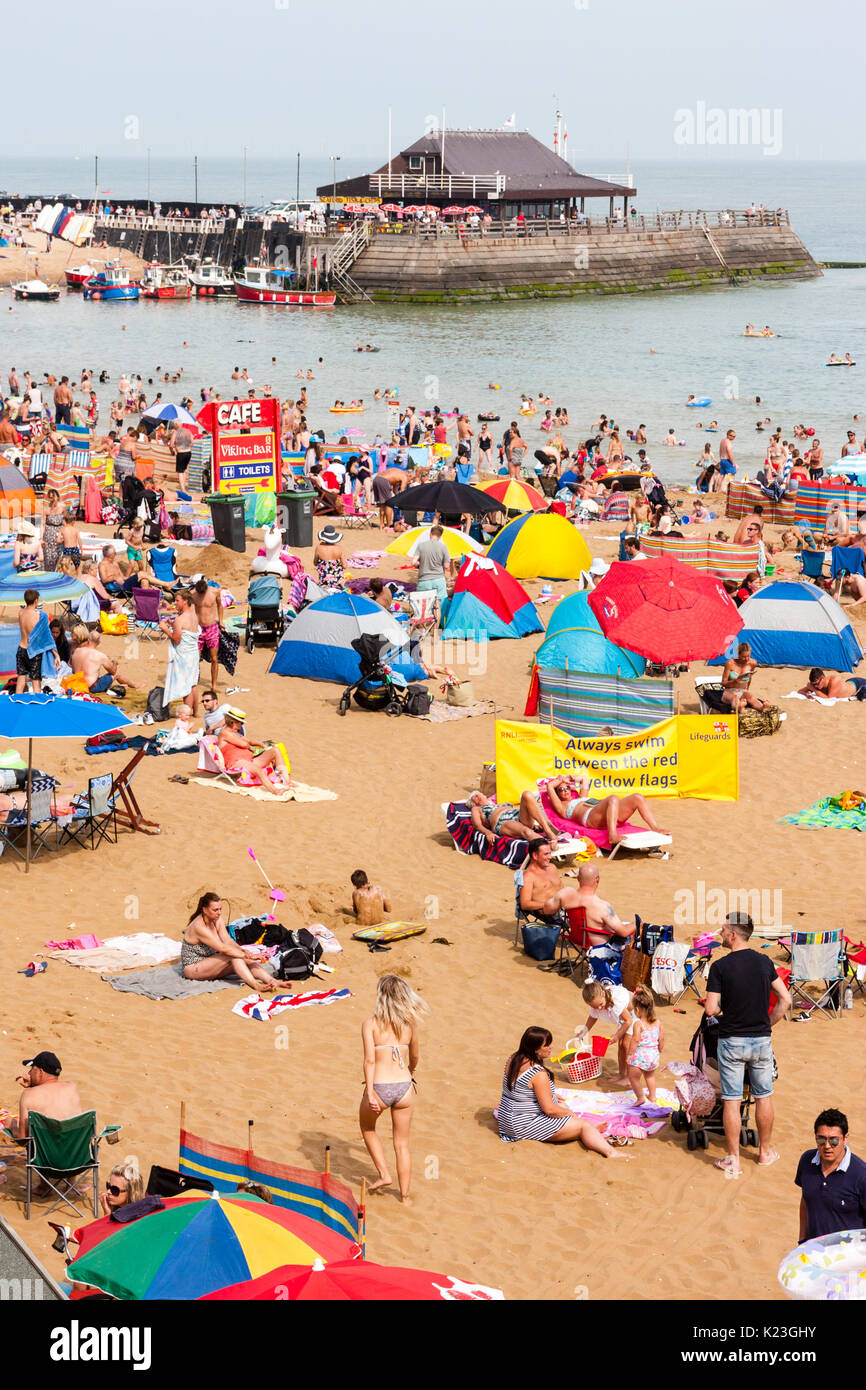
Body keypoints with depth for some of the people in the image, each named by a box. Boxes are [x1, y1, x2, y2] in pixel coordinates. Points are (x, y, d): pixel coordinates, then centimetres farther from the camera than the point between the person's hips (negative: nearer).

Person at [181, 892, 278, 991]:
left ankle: (272, 981, -29)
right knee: (232, 956, -27)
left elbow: (228, 941, -6)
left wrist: (242, 950, -25)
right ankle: (255, 985, -38)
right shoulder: (199, 927, -25)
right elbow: (223, 948, -28)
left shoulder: (217, 919, 1)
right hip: (192, 968, -8)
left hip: (209, 962, 8)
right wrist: (245, 955, -30)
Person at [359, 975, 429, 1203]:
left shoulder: (370, 1023, -6)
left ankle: (384, 1174, 23)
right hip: (404, 1088, 2)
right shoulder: (409, 1023, 4)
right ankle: (404, 1195, 19)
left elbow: (370, 1060, -15)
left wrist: (370, 1093, -17)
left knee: (367, 1127, 29)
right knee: (402, 1143, 16)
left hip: (380, 1088, -2)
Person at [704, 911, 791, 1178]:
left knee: (731, 1101, 3)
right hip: (761, 1039, 3)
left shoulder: (720, 967, -13)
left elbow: (711, 1010, -15)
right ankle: (765, 1152, 26)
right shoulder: (764, 962, -1)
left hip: (731, 1041, -3)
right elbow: (785, 999, -1)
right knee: (764, 1097, 16)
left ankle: (733, 1159, 7)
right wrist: (767, 1025, 9)